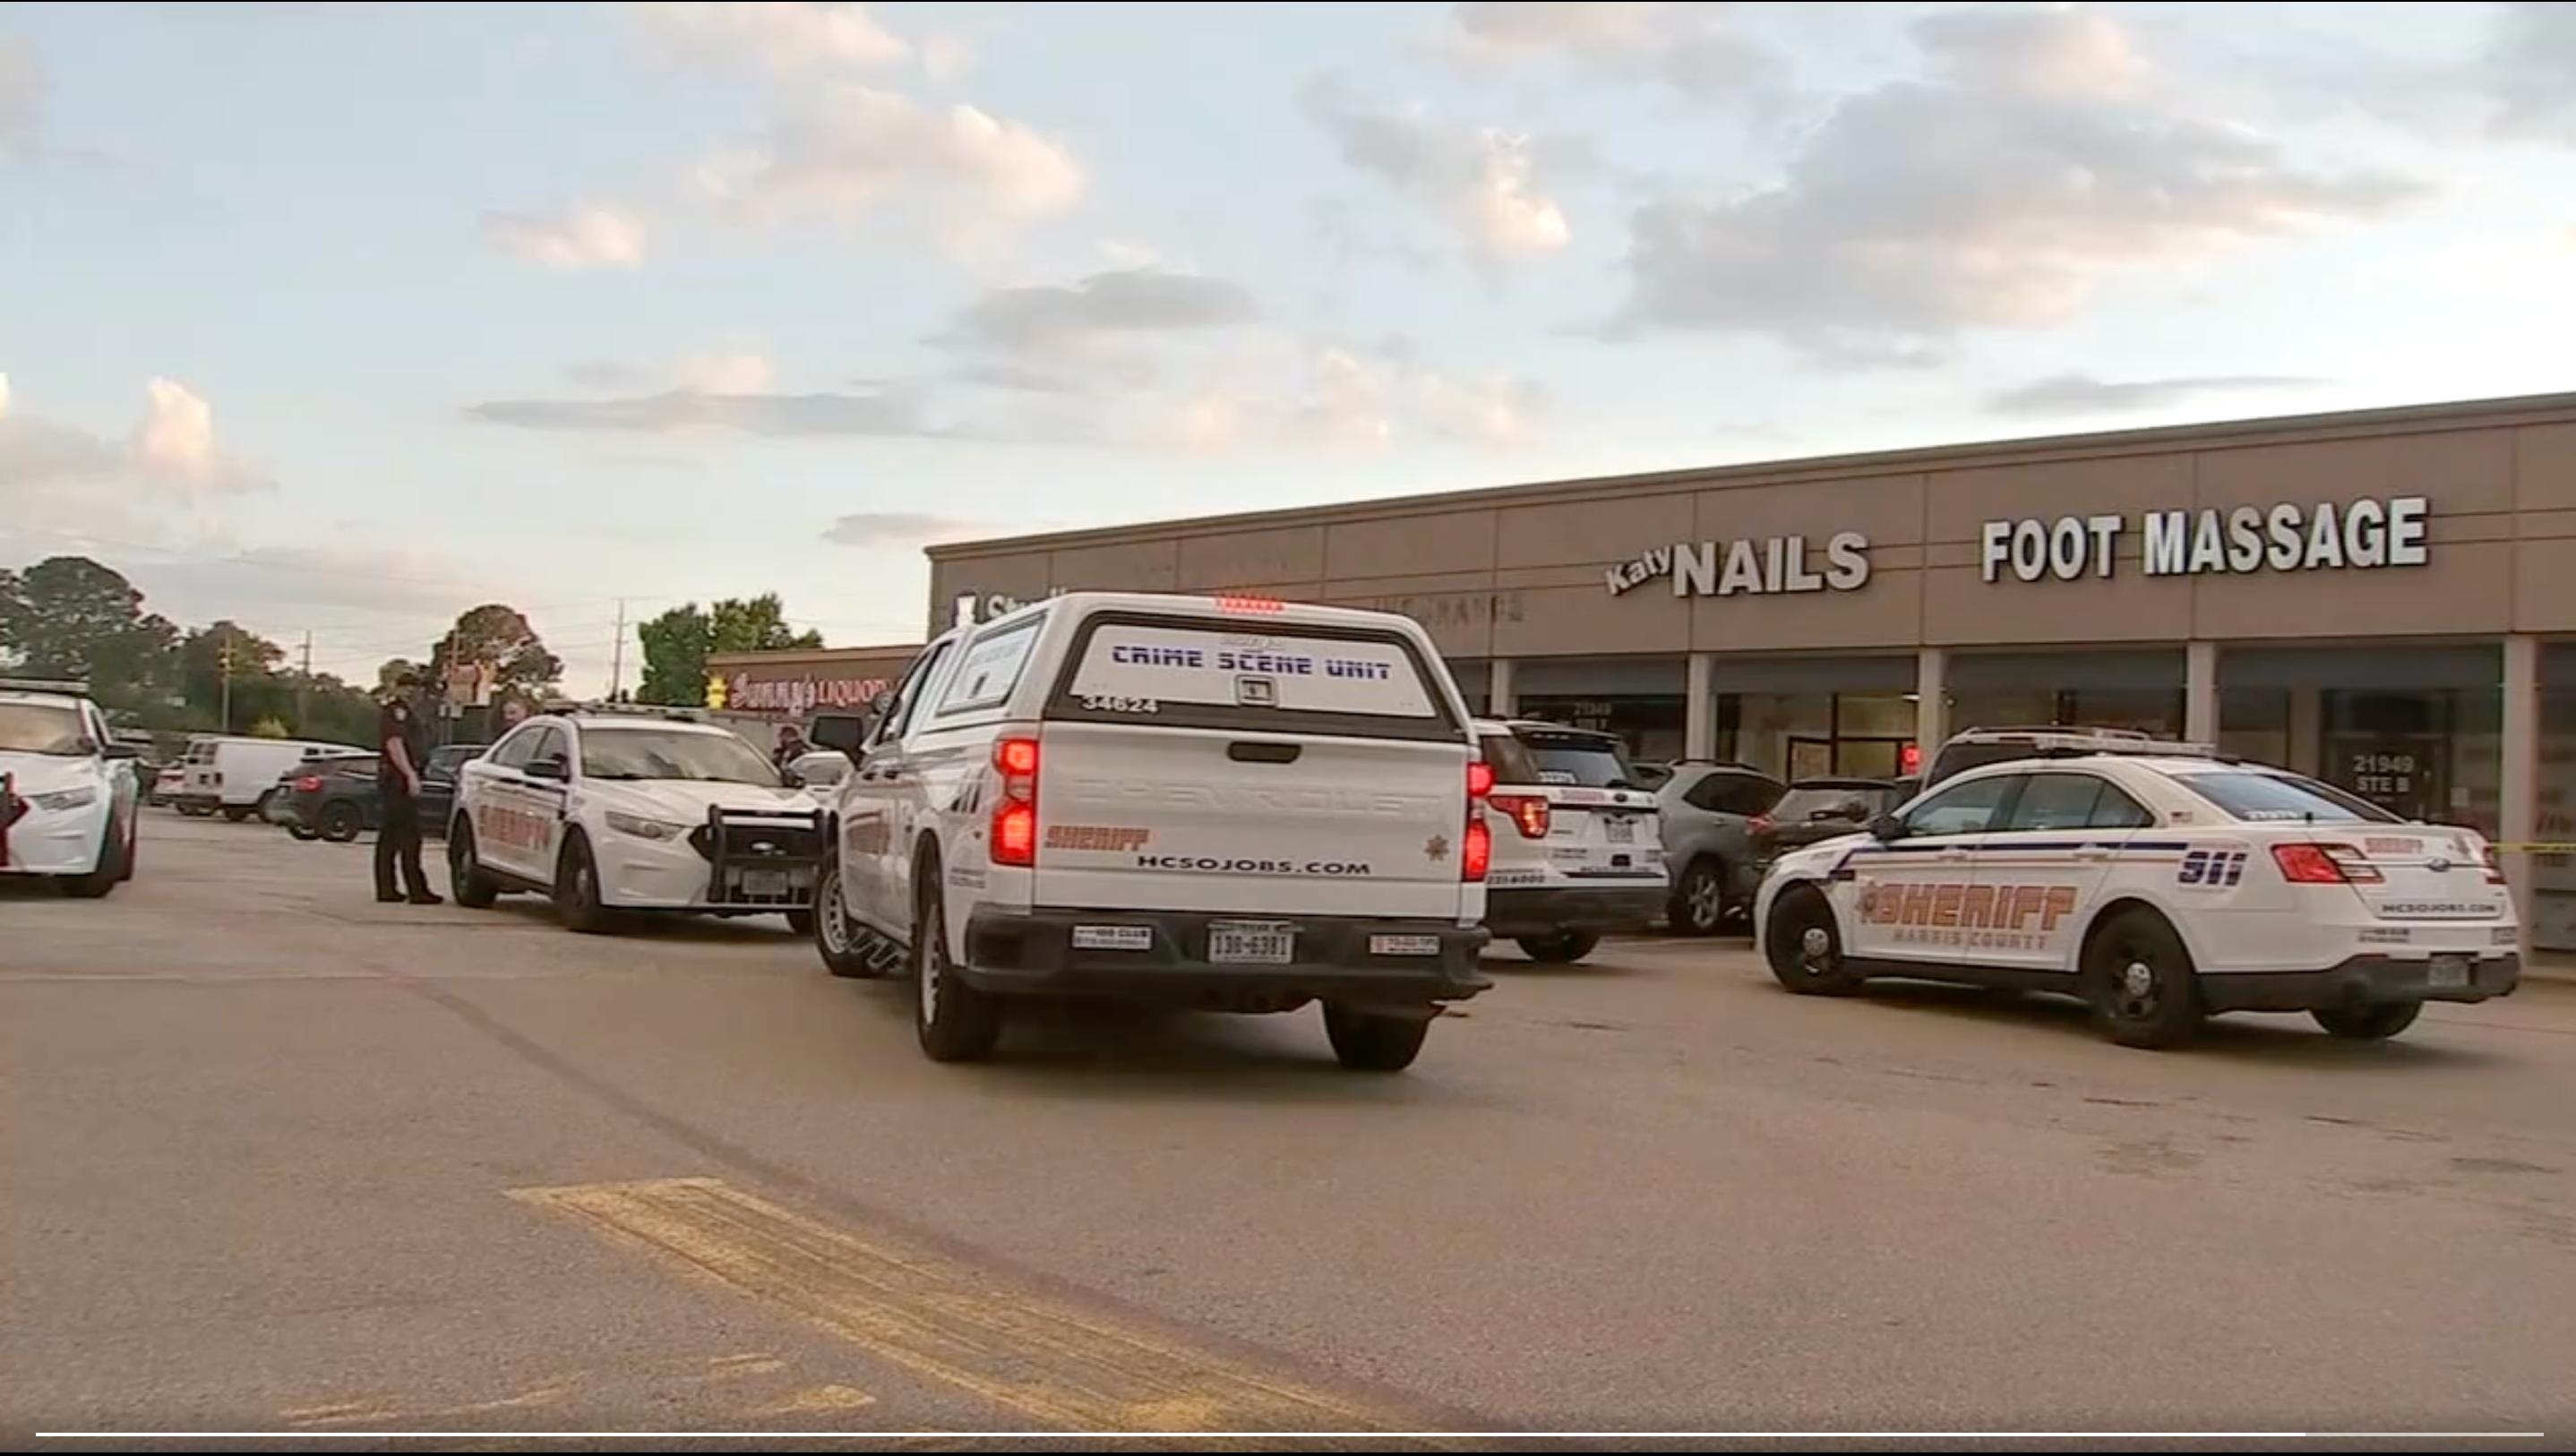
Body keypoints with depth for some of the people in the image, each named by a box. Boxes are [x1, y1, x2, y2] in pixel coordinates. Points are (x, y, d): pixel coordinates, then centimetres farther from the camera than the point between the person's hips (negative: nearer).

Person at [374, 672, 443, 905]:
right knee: (409, 835, -12)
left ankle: (386, 888, 14)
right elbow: (394, 743, -20)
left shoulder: (405, 710, 21)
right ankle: (417, 890, -14)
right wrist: (410, 775, -26)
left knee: (390, 834, 11)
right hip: (399, 778, -11)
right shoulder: (397, 710, -10)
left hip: (391, 779, 11)